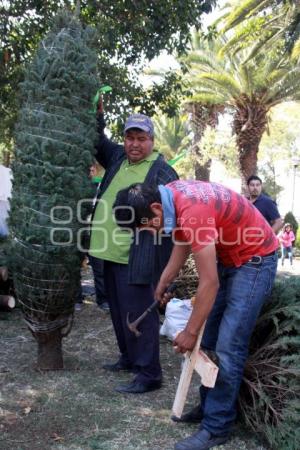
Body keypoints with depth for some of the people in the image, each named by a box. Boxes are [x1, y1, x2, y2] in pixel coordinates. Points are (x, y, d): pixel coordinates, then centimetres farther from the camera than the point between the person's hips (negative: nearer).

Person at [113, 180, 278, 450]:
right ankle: (208, 407, 25)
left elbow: (209, 284, -27)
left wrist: (190, 332, -15)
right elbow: (182, 241, 11)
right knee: (209, 340, 12)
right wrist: (161, 285, 15)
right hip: (228, 257, 9)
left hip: (255, 259, -9)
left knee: (227, 347, -10)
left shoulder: (193, 212, -34)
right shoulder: (168, 197, -8)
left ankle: (216, 428, 2)